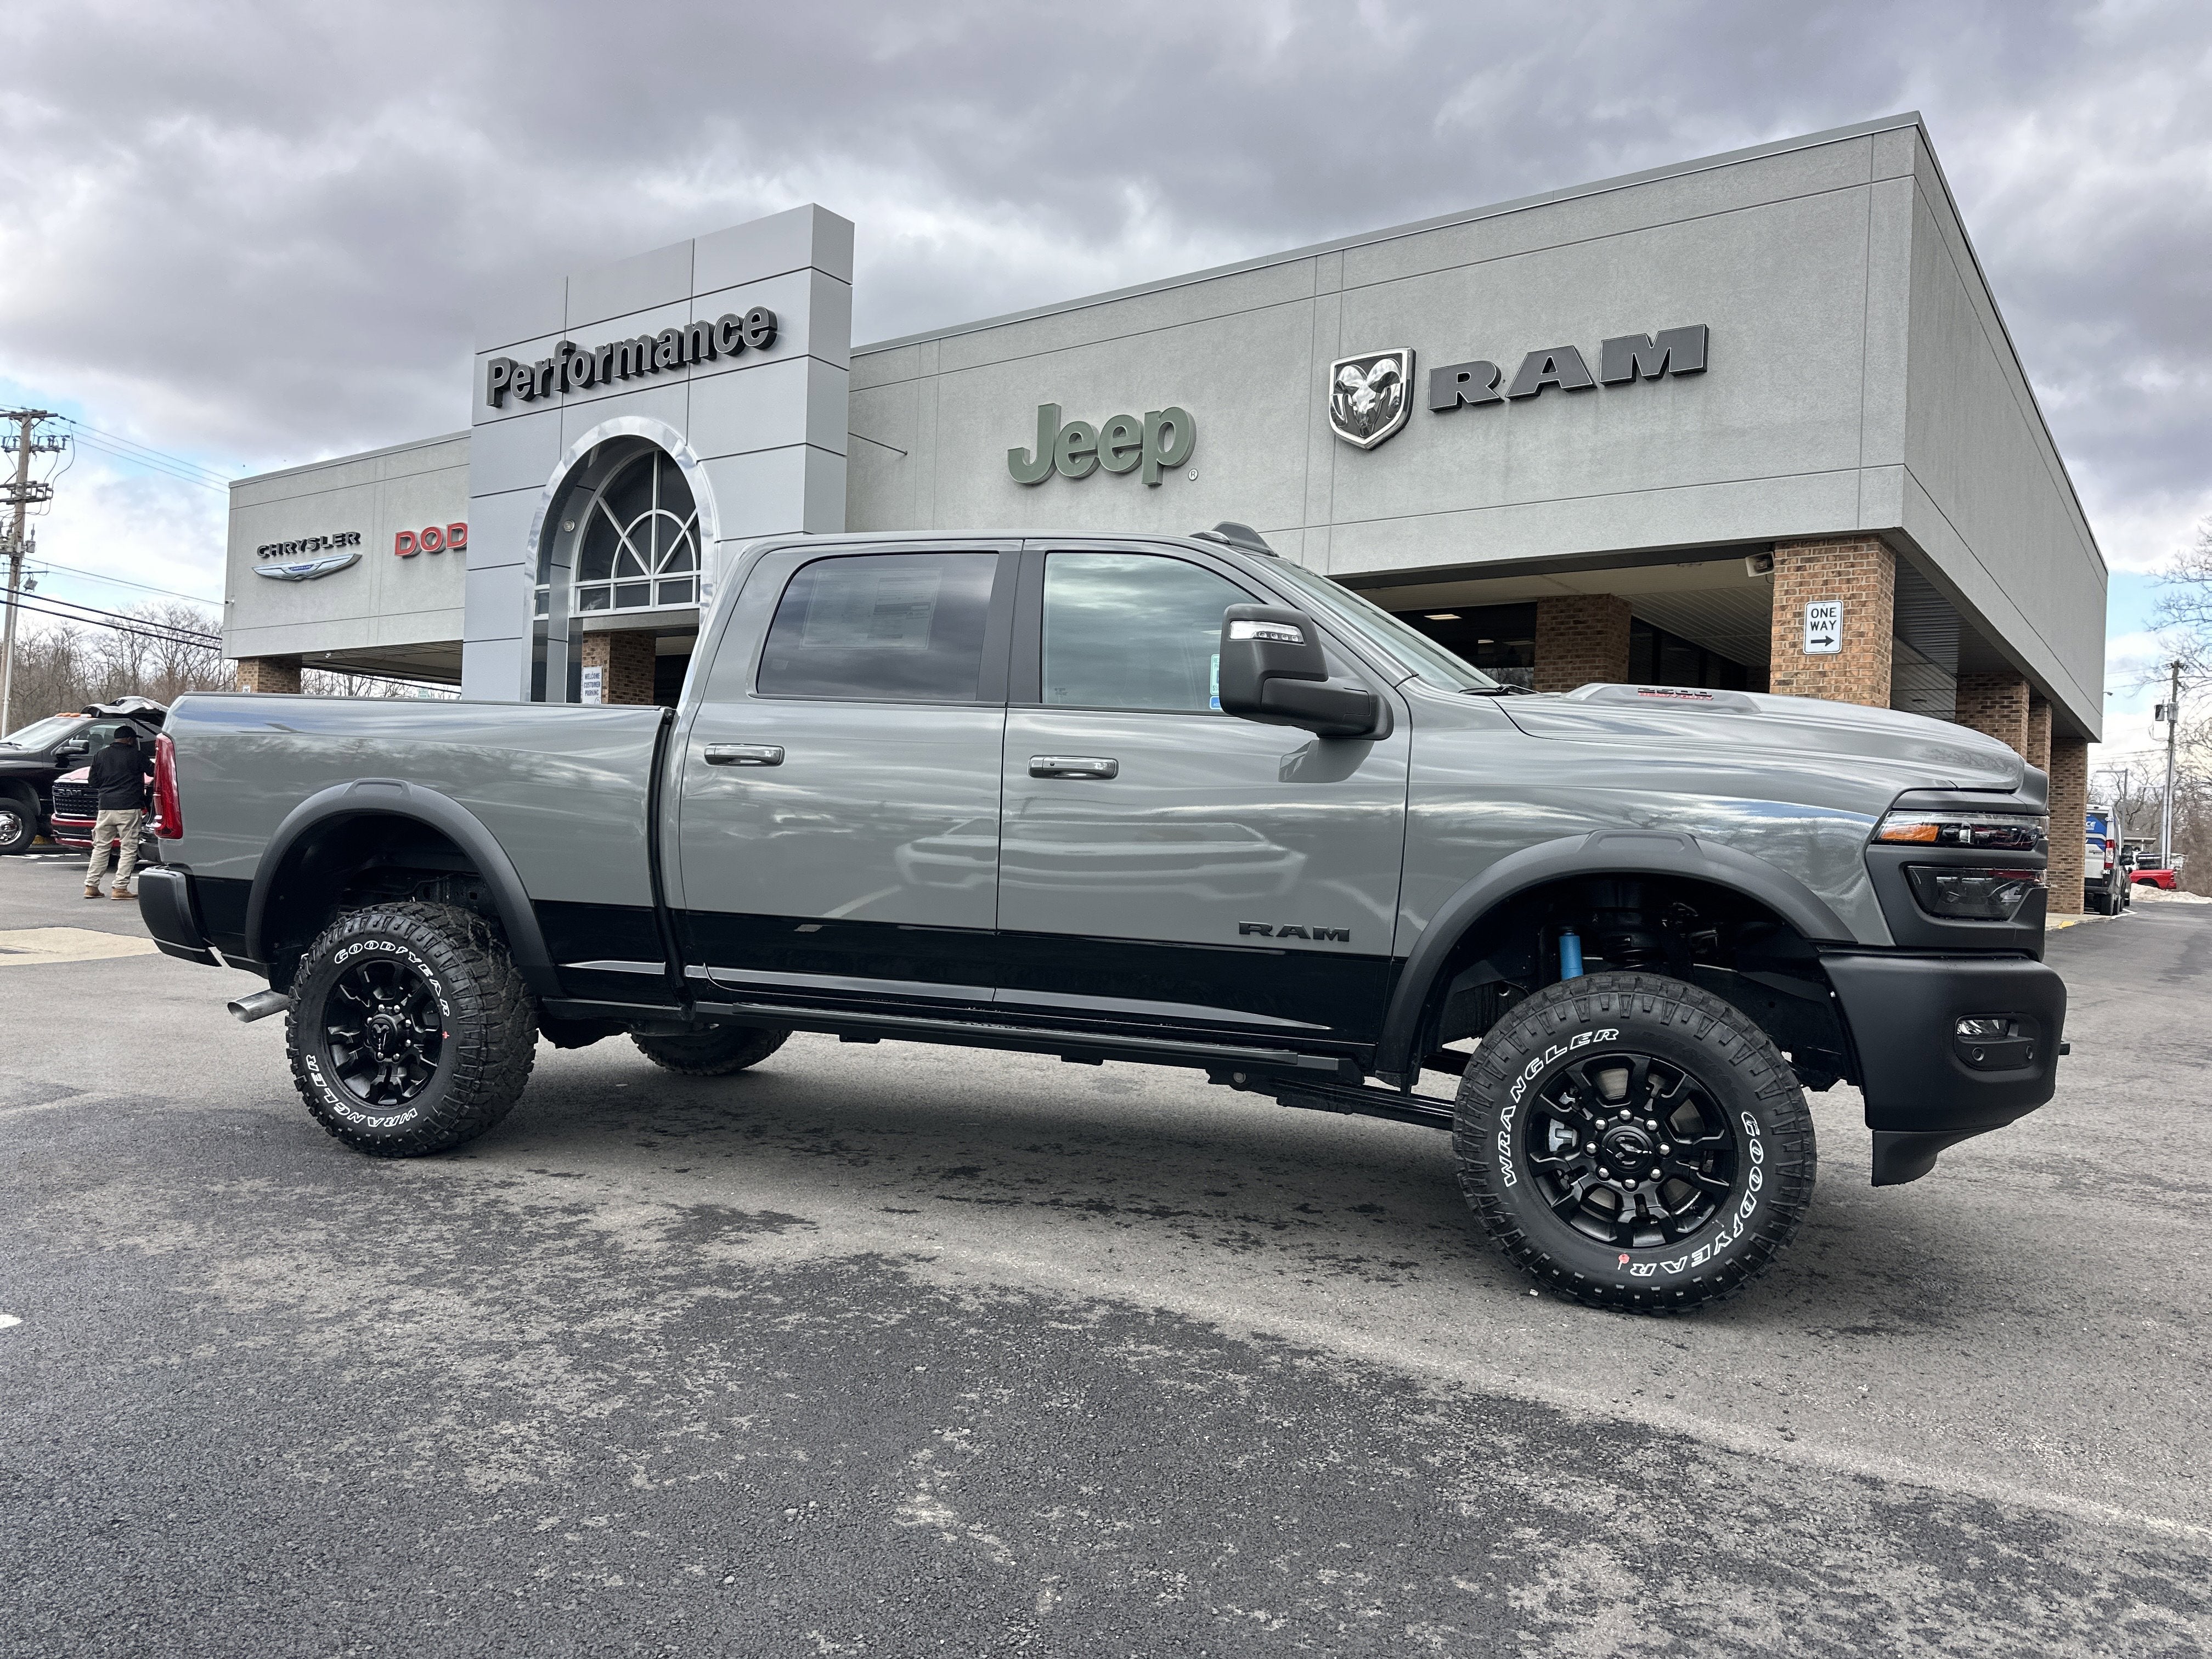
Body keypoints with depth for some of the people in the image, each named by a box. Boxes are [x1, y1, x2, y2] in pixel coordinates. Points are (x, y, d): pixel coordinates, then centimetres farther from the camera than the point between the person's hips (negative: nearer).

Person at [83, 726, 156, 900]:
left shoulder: (100, 756, 12)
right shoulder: (136, 756, -3)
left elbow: (94, 782, 16)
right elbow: (154, 772, 2)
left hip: (106, 807, 5)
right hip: (129, 808, -5)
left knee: (100, 847, 14)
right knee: (129, 850, -1)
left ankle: (91, 886, 13)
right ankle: (120, 888, -6)